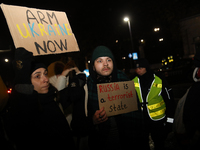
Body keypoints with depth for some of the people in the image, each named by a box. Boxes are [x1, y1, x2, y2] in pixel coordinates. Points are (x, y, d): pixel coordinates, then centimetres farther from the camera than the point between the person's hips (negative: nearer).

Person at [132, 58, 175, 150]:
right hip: (140, 119, 3)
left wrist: (170, 117, -3)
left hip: (157, 119, -2)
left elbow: (169, 99, -6)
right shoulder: (133, 82, -7)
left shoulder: (159, 81, -15)